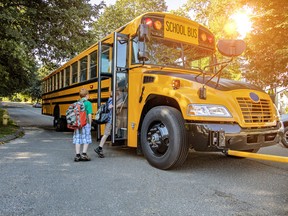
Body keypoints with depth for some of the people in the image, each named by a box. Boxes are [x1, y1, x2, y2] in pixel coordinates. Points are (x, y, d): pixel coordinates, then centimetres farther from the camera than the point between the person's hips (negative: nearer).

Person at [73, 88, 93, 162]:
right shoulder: (88, 103, -6)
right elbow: (89, 115, -11)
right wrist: (90, 123, -3)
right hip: (85, 124, -5)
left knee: (78, 139, 10)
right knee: (86, 139, 7)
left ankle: (77, 155, 14)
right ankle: (84, 154, 6)